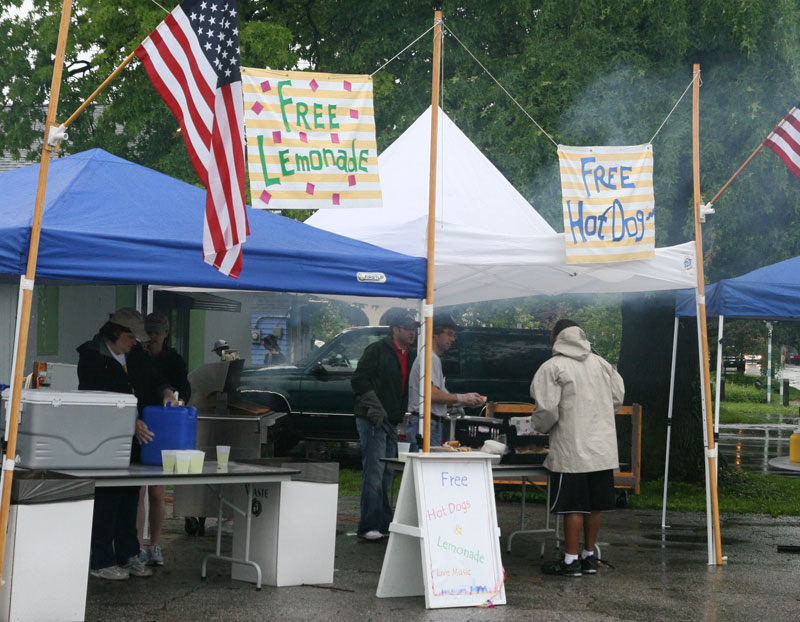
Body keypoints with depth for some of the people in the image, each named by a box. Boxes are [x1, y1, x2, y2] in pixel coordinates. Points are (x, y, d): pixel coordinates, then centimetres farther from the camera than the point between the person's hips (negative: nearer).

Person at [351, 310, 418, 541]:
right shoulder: (377, 350, -7)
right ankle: (368, 527, -10)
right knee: (374, 474, -11)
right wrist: (374, 408, -19)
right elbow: (359, 381, -11)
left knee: (385, 476, 11)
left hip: (392, 422, 8)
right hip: (372, 421, -8)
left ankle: (383, 524, 17)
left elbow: (410, 389, 22)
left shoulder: (410, 356, 16)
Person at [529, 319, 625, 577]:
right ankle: (589, 556, 20)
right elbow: (617, 398, 13)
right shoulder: (600, 363, 10)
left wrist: (538, 424, 8)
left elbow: (547, 410, -13)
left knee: (574, 506, -2)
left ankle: (570, 560, 2)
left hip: (572, 450, -6)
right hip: (603, 447, 6)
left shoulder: (552, 367, -8)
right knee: (595, 505, 12)